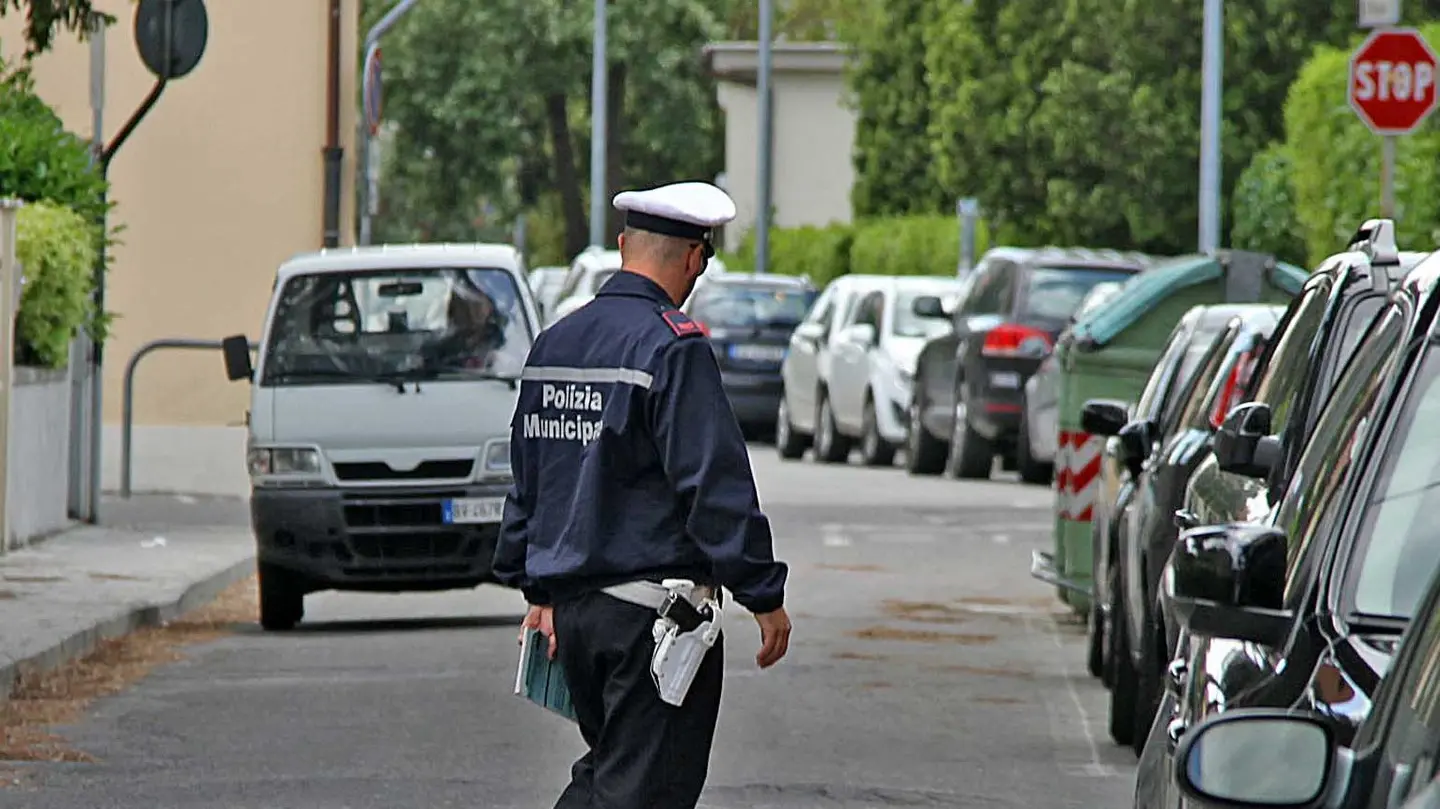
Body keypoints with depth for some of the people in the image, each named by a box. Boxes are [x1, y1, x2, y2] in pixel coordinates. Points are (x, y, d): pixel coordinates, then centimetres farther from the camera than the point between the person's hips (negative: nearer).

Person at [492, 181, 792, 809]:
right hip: (651, 606, -8)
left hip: (570, 602, 8)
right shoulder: (674, 348, -14)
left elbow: (527, 482, 18)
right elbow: (716, 485, -17)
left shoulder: (554, 343, 11)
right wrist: (765, 596, -12)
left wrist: (538, 589, 25)